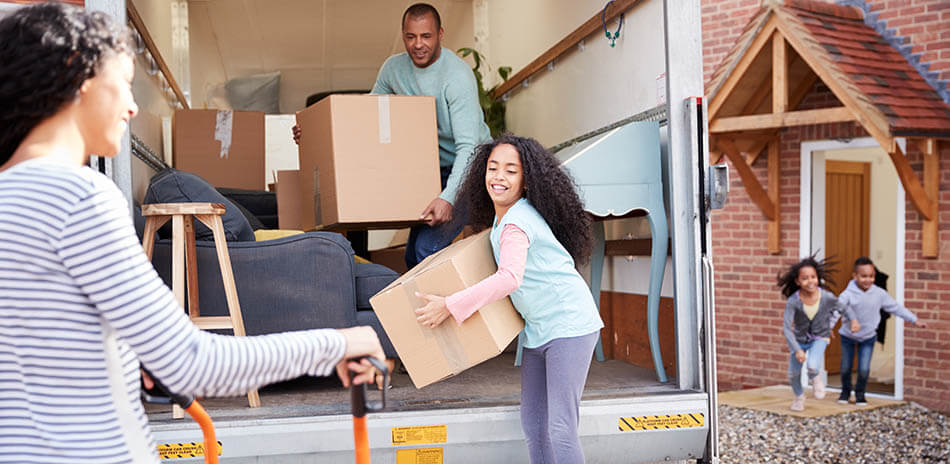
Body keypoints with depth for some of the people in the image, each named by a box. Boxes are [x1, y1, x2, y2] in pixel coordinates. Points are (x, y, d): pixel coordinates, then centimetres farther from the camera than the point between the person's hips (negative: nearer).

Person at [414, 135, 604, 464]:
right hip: (538, 331, 9)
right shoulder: (500, 217, 10)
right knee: (532, 423, 10)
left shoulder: (516, 221, -19)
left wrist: (450, 306, -30)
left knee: (560, 429, -12)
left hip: (569, 325, -9)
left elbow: (509, 278, -33)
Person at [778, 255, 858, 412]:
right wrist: (797, 350, -33)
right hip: (800, 339, 1)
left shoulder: (827, 297, -23)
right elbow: (787, 328, -27)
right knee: (793, 374, 7)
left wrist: (853, 320, -18)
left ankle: (815, 378, 14)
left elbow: (844, 307, -2)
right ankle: (799, 397, 41)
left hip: (819, 338, -1)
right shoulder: (793, 301, -27)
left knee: (813, 366, -26)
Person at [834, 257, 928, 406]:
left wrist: (914, 320, 4)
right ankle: (845, 391, 35)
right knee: (846, 367, 9)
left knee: (864, 369, -5)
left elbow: (896, 308, 0)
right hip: (848, 336, -1)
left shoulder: (879, 294, -11)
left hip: (868, 337, 1)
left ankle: (860, 393, 19)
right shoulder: (848, 294, -21)